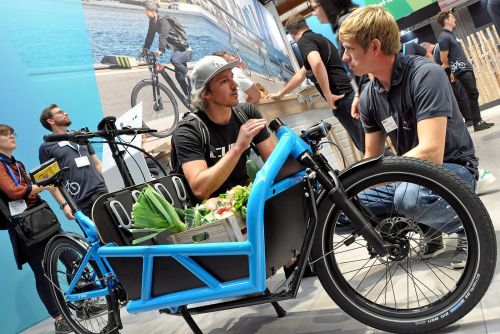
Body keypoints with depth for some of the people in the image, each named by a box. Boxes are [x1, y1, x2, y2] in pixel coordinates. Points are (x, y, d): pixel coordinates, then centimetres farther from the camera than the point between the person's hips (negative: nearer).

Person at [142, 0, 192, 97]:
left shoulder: (163, 20, -22)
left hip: (185, 50, -9)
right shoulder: (152, 22, 3)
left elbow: (163, 36, -35)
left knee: (173, 59, -37)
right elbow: (150, 36, 9)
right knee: (179, 76, 8)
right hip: (178, 50, 9)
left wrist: (160, 50, -47)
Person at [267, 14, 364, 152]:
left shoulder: (304, 40, -2)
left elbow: (317, 63, -25)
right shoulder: (319, 38, 27)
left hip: (343, 98, -9)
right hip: (352, 94, 9)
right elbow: (301, 75, 37)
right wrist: (280, 93, 45)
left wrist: (328, 95, -18)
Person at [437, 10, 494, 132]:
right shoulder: (444, 37, -14)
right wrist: (452, 72, -2)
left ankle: (478, 120, 15)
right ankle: (477, 123, -3)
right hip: (462, 70, -9)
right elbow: (443, 59, -14)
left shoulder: (451, 34, 15)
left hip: (467, 68, 9)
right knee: (473, 94, -9)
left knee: (473, 95, 9)